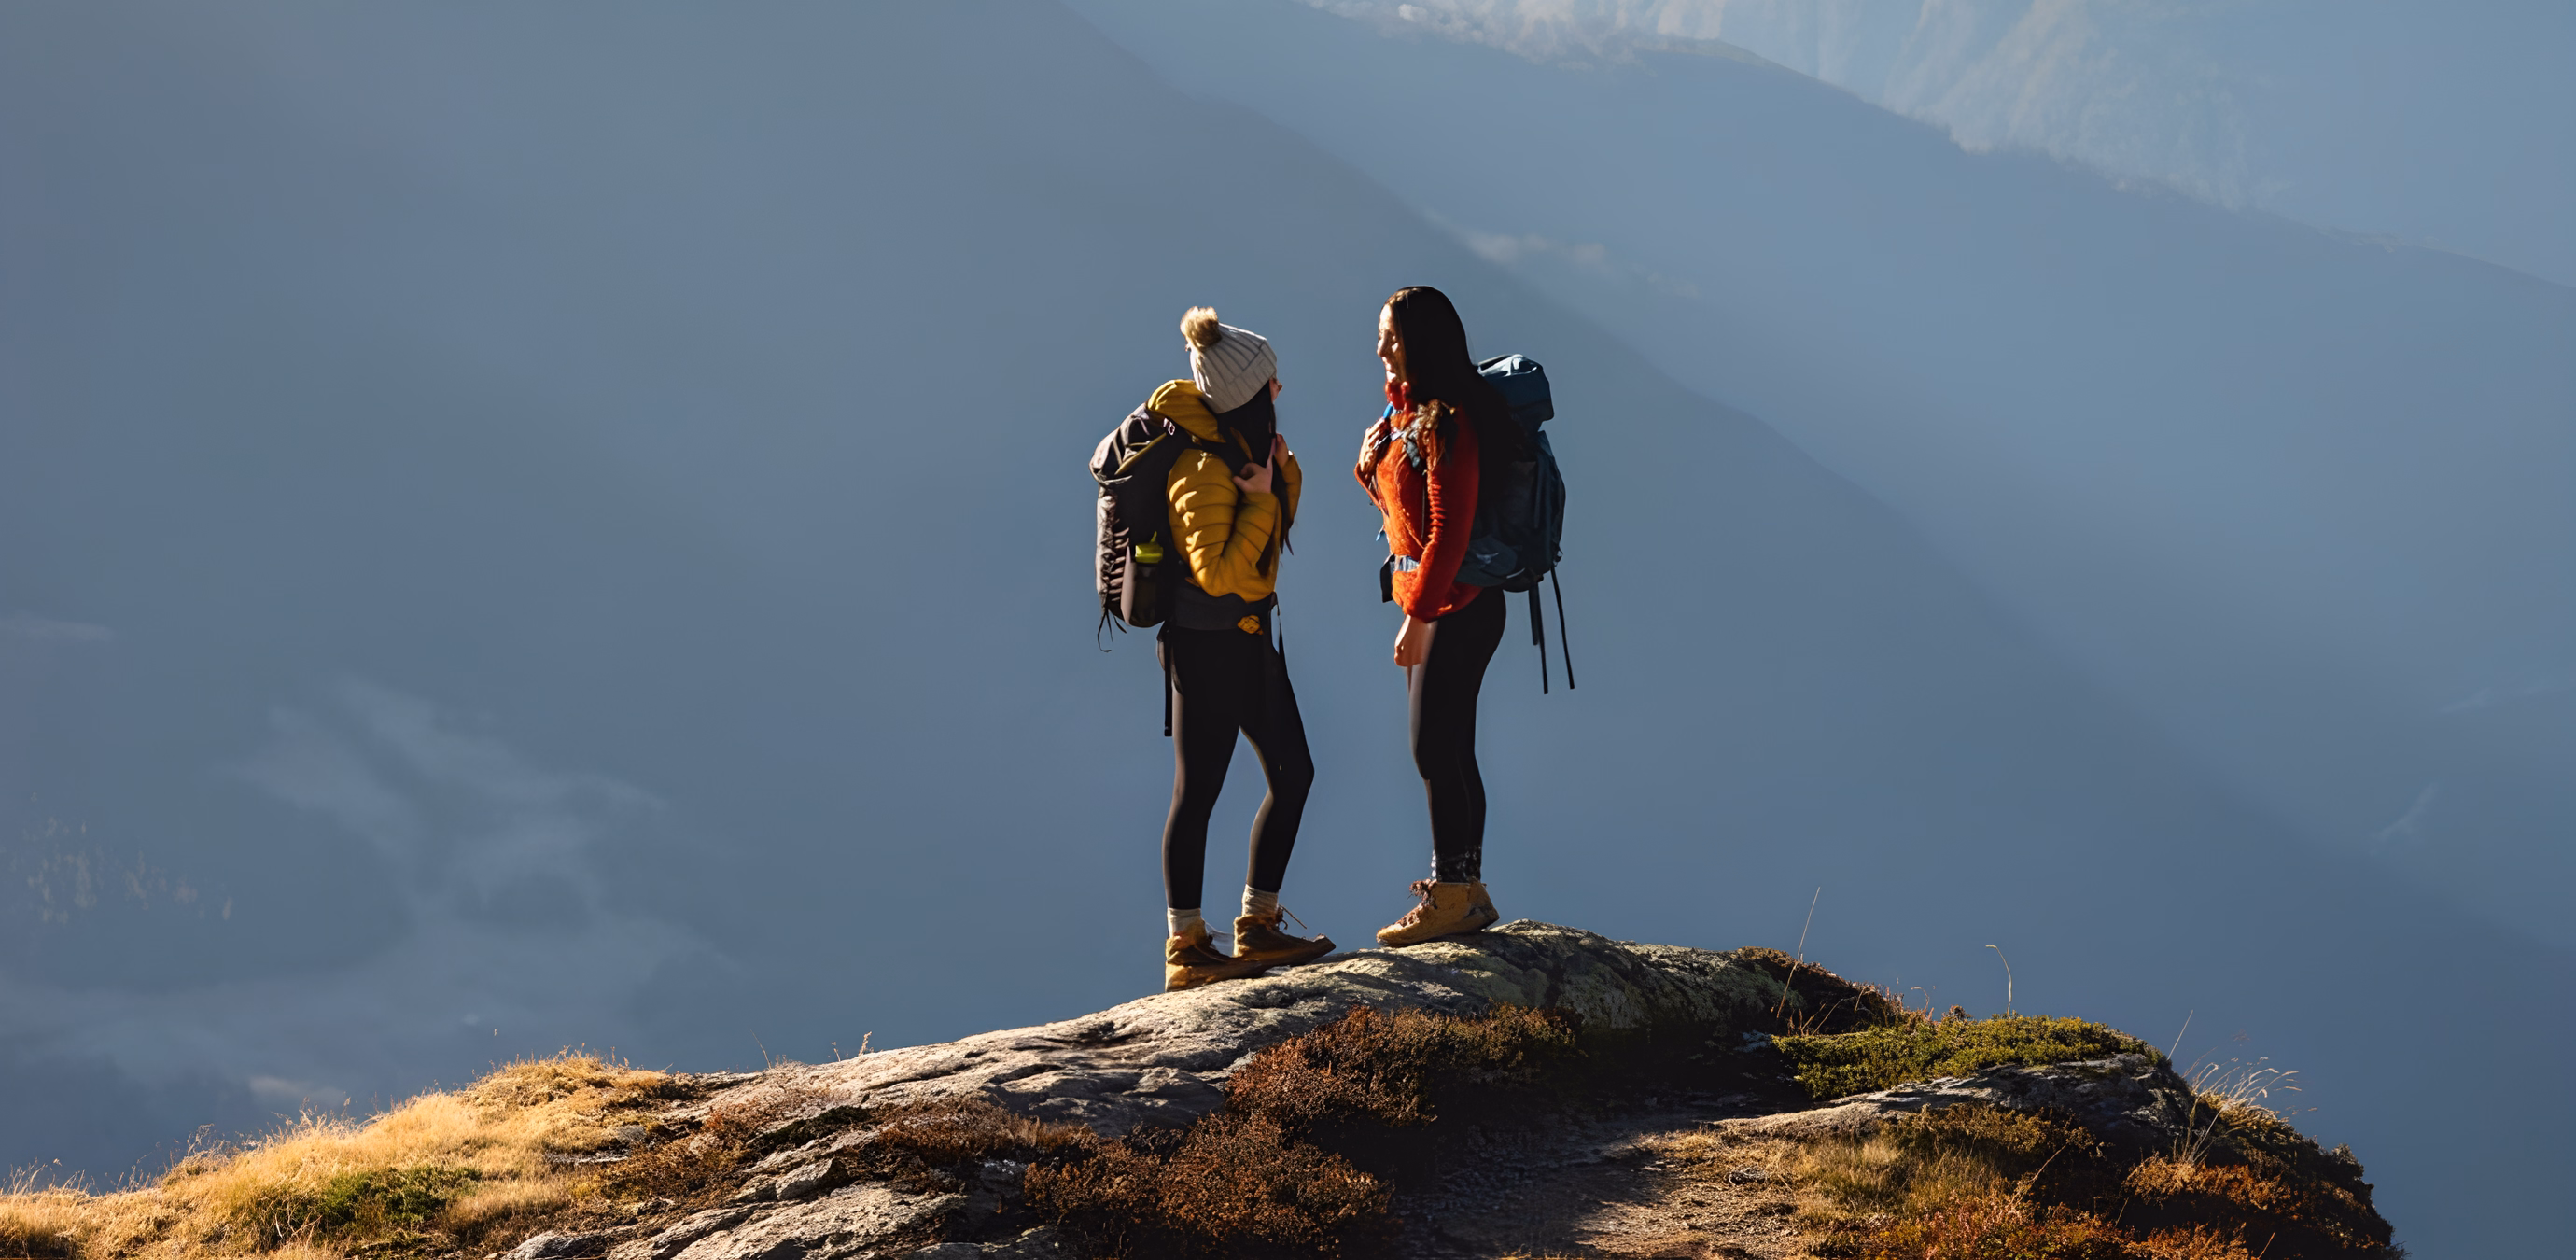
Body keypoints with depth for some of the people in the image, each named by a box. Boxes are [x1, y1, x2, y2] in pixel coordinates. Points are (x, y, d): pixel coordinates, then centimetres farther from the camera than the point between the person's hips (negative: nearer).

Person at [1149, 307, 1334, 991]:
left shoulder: (1242, 444, 7)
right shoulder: (1204, 467, -22)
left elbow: (1277, 527, 20)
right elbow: (1218, 571, -27)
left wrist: (1283, 470, 3)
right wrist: (1260, 499, -22)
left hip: (1248, 637, 10)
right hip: (1206, 643, -10)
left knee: (1292, 774, 13)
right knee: (1198, 791, -3)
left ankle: (1258, 927, 21)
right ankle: (1185, 949, 4)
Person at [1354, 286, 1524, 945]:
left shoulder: (1447, 422, -19)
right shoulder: (1406, 411, 11)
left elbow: (1450, 528, -22)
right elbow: (1388, 492, 20)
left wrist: (1417, 615, -21)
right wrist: (1374, 454, -2)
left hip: (1455, 605, -10)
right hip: (1427, 597, 10)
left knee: (1434, 749, -6)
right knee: (1449, 750, 13)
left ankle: (1451, 896, 1)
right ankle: (1468, 891, 19)